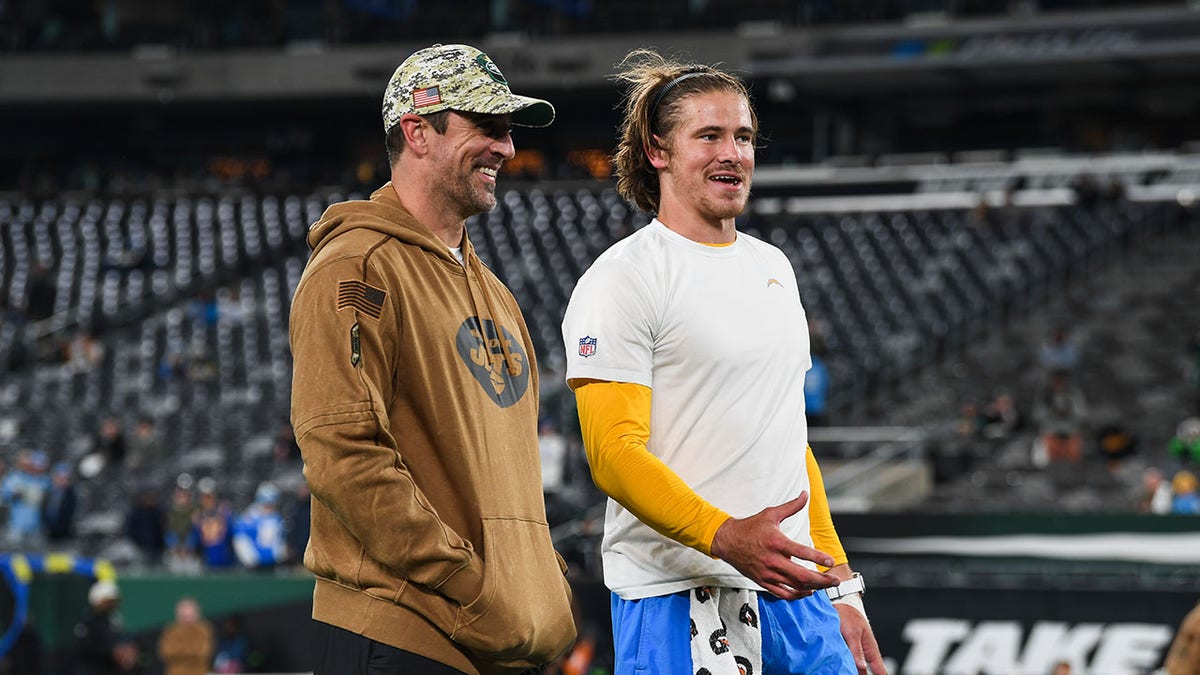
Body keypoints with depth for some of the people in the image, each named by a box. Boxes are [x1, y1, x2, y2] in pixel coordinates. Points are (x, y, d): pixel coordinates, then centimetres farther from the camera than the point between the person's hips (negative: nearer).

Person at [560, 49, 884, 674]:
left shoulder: (772, 267, 18)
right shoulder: (621, 278, -6)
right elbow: (614, 452, -15)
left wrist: (841, 585, 20)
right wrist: (726, 537, -28)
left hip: (794, 588, 7)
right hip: (677, 599, -7)